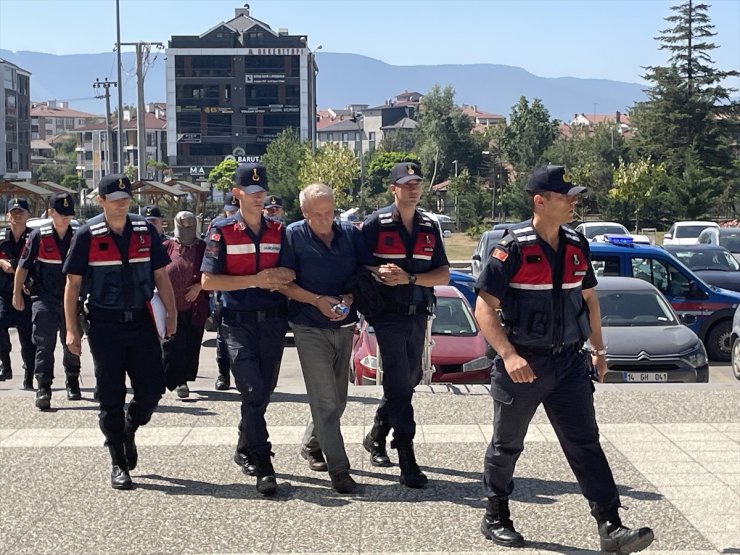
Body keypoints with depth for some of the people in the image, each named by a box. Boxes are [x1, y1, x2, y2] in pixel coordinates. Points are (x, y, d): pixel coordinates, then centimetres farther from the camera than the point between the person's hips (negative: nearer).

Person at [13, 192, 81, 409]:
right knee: (44, 346, -8)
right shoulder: (38, 236, -5)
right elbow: (23, 266, 2)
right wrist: (17, 294, 3)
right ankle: (43, 389, -10)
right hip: (44, 300, -3)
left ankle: (72, 384, 29)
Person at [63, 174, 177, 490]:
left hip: (142, 322, 2)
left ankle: (129, 429, 30)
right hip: (105, 325, -2)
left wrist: (171, 314, 2)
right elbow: (73, 284, 1)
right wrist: (71, 329, -3)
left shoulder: (145, 232, 5)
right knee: (111, 398, 3)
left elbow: (161, 275, 10)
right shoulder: (87, 236, -2)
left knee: (151, 390, -1)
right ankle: (119, 465, 14)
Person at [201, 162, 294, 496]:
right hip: (239, 323, -4)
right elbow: (208, 281, -7)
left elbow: (293, 274, 17)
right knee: (253, 392, -13)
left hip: (273, 321, 4)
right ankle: (262, 467, -10)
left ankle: (244, 452, 31)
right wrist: (255, 280, -14)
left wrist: (284, 277, -8)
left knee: (263, 393, 11)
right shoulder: (222, 232, -1)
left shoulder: (278, 232, 10)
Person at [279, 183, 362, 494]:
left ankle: (311, 445, 37)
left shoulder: (350, 234, 4)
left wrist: (349, 297, -10)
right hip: (310, 328, -5)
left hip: (343, 326, 5)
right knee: (325, 401, -10)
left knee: (338, 400, 15)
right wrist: (318, 300, -19)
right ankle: (339, 470, -6)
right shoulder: (293, 236, -6)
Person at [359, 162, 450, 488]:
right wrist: (377, 272, -25)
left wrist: (409, 278, -11)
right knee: (399, 383, -11)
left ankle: (376, 437, 36)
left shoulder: (429, 227, 10)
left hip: (418, 315, 6)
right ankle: (408, 462, -11)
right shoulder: (376, 224, -4)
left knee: (409, 380, 16)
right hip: (388, 314, -6)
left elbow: (443, 275, 5)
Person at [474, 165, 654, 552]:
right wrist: (509, 355, -26)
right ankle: (496, 519, 28)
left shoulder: (577, 246, 5)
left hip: (568, 362, 5)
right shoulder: (513, 248, -14)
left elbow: (588, 299, 19)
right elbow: (485, 308, -16)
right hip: (522, 366, -5)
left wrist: (598, 350, 18)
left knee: (585, 443, 0)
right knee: (507, 444, 11)